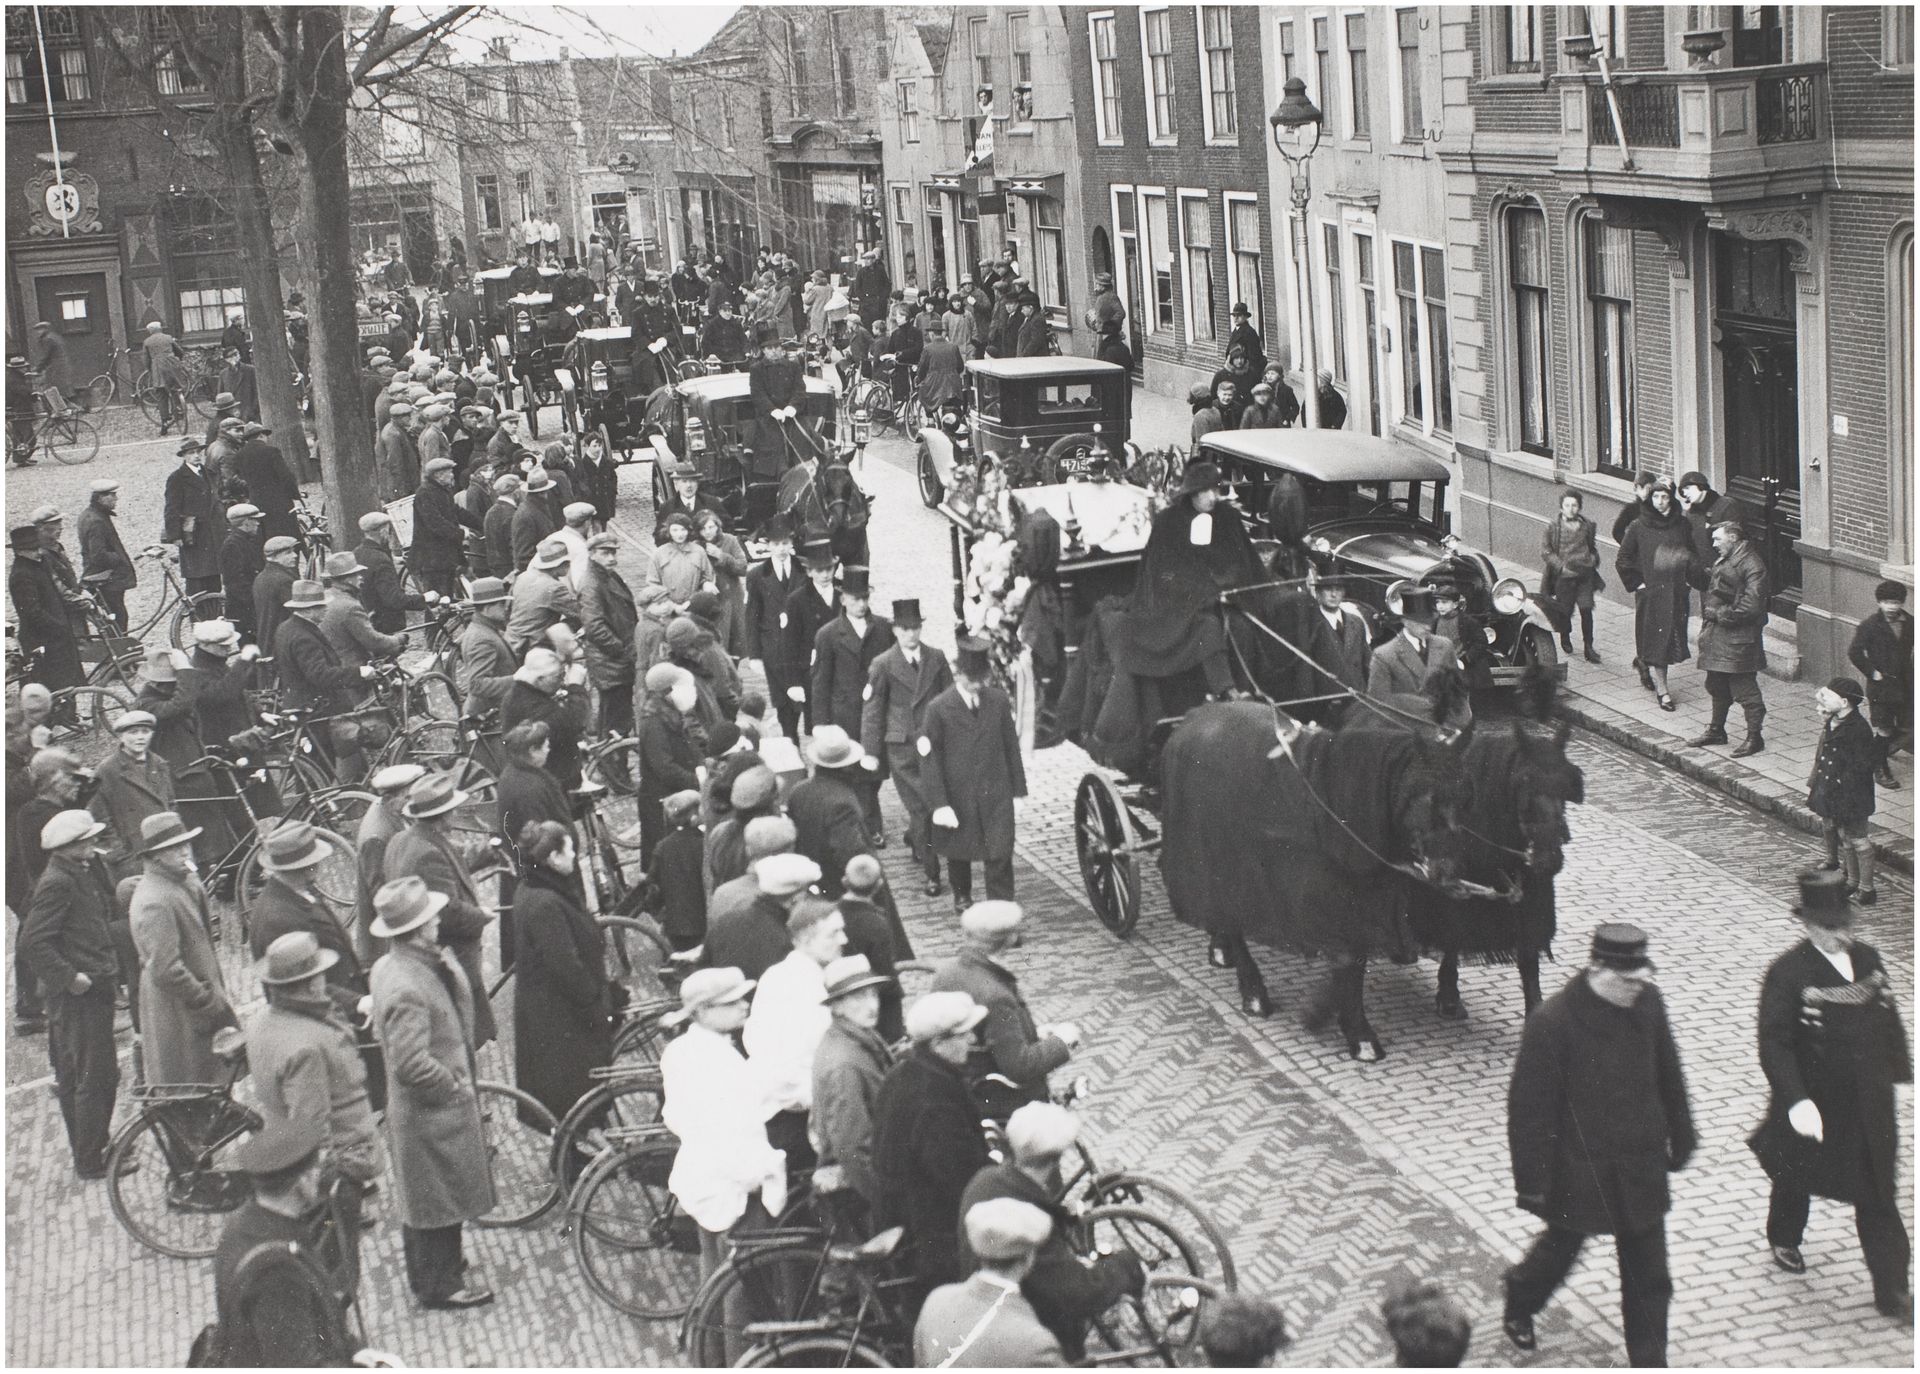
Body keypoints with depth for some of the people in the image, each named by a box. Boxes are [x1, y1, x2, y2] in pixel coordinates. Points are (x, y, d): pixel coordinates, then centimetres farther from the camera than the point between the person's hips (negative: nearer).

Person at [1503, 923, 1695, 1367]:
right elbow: (1530, 1109, -18)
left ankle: (1649, 1363, 21)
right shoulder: (1552, 1022, -23)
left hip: (1641, 1165, 4)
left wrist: (1681, 1137, 17)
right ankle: (1519, 1302, 51)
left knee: (1649, 1278, 8)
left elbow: (1668, 1076, 10)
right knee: (1562, 1246, 21)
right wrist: (1532, 1181, -16)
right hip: (1577, 1170, -4)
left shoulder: (1648, 1002, -7)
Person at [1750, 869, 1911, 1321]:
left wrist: (1899, 1069, 16)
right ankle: (1784, 1240, 50)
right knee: (1796, 1177, 21)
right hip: (1815, 1106, -4)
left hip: (1869, 1107, 4)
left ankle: (1892, 1292, 11)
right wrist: (1797, 1101, -35)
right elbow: (1774, 1044, -26)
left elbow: (1889, 1021, 11)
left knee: (1879, 1198, 5)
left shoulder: (1868, 959, -3)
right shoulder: (1787, 974, -21)